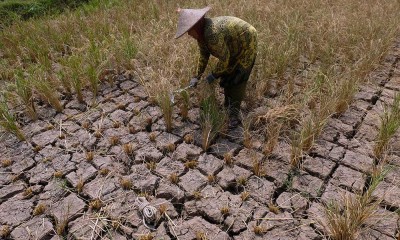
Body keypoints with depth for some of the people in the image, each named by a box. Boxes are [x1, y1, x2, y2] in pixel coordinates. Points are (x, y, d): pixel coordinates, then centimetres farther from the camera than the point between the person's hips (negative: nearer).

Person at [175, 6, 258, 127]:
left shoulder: (212, 34, -37)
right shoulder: (201, 33, -7)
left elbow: (224, 58, -30)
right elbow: (203, 56, 4)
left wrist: (213, 75, -17)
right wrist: (197, 76, 2)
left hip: (246, 45, -9)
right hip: (234, 48, 9)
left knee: (237, 79, -11)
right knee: (226, 74, 11)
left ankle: (234, 114, -3)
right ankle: (227, 103, 29)